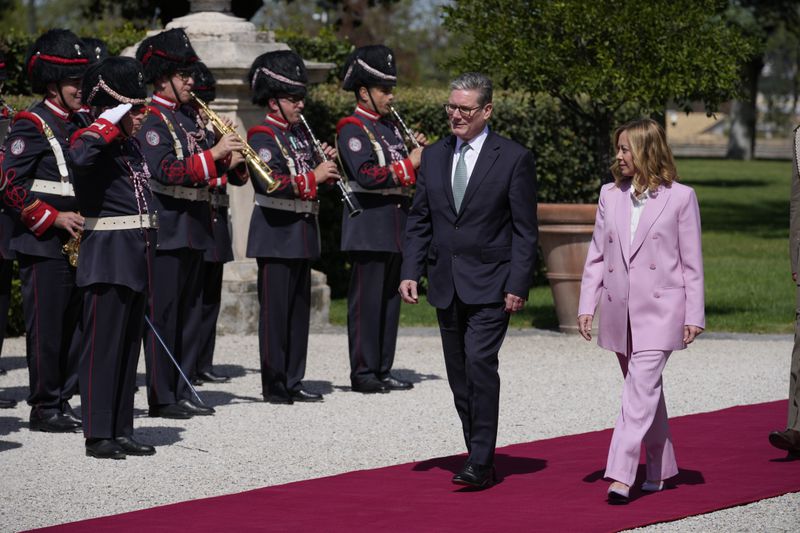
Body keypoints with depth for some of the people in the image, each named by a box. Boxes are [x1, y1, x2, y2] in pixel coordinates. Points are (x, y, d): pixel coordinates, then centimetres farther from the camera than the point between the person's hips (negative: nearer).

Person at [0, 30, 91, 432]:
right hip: (43, 245, -8)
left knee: (72, 327, 9)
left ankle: (63, 403, 15)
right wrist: (55, 219, -18)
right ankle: (44, 409, 2)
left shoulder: (78, 124, 13)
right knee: (46, 329, -4)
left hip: (76, 243, 8)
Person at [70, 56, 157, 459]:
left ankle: (122, 431, 17)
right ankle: (98, 435, -2)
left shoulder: (130, 146, 15)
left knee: (129, 346, 11)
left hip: (137, 258, 9)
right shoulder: (93, 143, -11)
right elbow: (80, 157, -38)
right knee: (103, 345, -5)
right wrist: (109, 123, -25)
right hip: (107, 258, -9)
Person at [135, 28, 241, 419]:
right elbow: (166, 171, -22)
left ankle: (183, 393, 16)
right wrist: (213, 154, -23)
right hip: (166, 234, -9)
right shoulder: (150, 120, -10)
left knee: (188, 316, 10)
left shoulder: (187, 119, 17)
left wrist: (227, 164, 1)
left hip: (193, 233, 9)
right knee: (162, 316, -4)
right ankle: (161, 398, -1)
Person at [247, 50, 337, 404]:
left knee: (299, 309, 11)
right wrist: (313, 177, -23)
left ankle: (293, 381, 16)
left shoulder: (299, 133, 14)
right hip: (276, 236, -8)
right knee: (275, 309, -4)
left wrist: (327, 166, 1)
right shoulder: (263, 136, -12)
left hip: (302, 234, 9)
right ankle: (274, 385, 1)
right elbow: (271, 183, -25)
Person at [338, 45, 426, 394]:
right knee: (366, 302, -4)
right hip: (369, 230, -9)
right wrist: (408, 165, -18)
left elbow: (404, 175, 21)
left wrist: (419, 153, 3)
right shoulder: (353, 129, -10)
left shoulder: (389, 127, 16)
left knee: (390, 300, 10)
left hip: (395, 229, 9)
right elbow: (367, 175, -22)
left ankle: (383, 371, 16)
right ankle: (363, 374, 0)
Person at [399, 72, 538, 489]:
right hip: (446, 285, 6)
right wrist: (410, 272, 1)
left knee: (480, 363, -17)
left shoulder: (514, 159, -4)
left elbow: (525, 231, -5)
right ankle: (478, 455, 17)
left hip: (490, 284, -5)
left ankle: (481, 463, -15)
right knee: (459, 376, 8)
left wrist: (518, 286, -12)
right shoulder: (433, 157, 10)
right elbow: (419, 220, 12)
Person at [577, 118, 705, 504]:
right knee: (645, 390, 13)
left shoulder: (680, 197, -3)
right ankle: (660, 471, 23)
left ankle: (621, 475, -20)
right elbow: (596, 255, 12)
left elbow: (691, 262, -1)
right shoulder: (610, 195, 9)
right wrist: (586, 305, 5)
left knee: (641, 389, -14)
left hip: (660, 309, -5)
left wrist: (694, 316, -3)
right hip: (619, 310, 5)